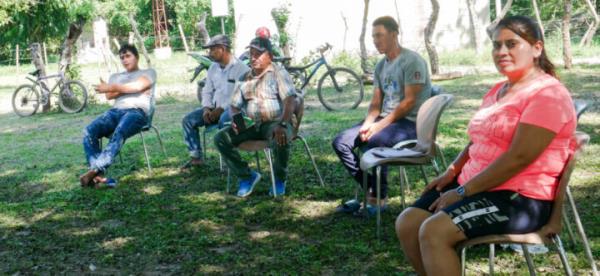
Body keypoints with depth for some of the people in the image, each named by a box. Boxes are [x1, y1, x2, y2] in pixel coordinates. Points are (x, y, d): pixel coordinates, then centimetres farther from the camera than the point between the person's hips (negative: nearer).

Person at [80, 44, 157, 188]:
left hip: (137, 111, -5)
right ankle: (98, 175, -37)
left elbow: (138, 86, -3)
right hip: (115, 111, 5)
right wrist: (128, 89, 1)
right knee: (89, 131, -26)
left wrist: (114, 88, -1)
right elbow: (109, 95, 12)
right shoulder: (115, 76, 33)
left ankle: (95, 170, -45)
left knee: (119, 133, -39)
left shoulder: (148, 72, 21)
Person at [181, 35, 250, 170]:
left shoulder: (241, 68, -11)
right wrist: (207, 108, -3)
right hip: (215, 108, 8)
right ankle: (196, 157, -3)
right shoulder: (213, 68, 13)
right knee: (188, 120, -7)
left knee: (223, 121, -40)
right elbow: (207, 91, 16)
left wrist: (221, 109, -21)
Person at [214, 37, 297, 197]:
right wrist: (235, 119, -8)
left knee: (281, 139, -38)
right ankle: (246, 176, -1)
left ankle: (280, 178, -7)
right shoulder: (245, 78, 16)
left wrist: (282, 125, -31)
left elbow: (290, 100, -14)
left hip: (274, 122, -5)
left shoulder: (278, 73, 0)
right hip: (251, 124, 5)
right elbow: (235, 105, 17)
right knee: (221, 138, -16)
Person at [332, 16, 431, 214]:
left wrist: (380, 125, -20)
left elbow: (409, 102, -17)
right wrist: (367, 123, -8)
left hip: (410, 122, -8)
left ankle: (379, 198, -16)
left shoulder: (412, 61, -11)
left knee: (372, 142, -35)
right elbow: (376, 103, 13)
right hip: (384, 119, 8)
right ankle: (368, 189, -1)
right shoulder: (380, 66, 14)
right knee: (340, 142, -7)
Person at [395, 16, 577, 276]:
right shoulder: (497, 91, 18)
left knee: (433, 232, -27)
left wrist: (462, 192, -20)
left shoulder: (547, 94, -13)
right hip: (474, 185, 9)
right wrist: (452, 171, 6)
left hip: (520, 198, -9)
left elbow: (518, 157, -22)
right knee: (407, 223, -8)